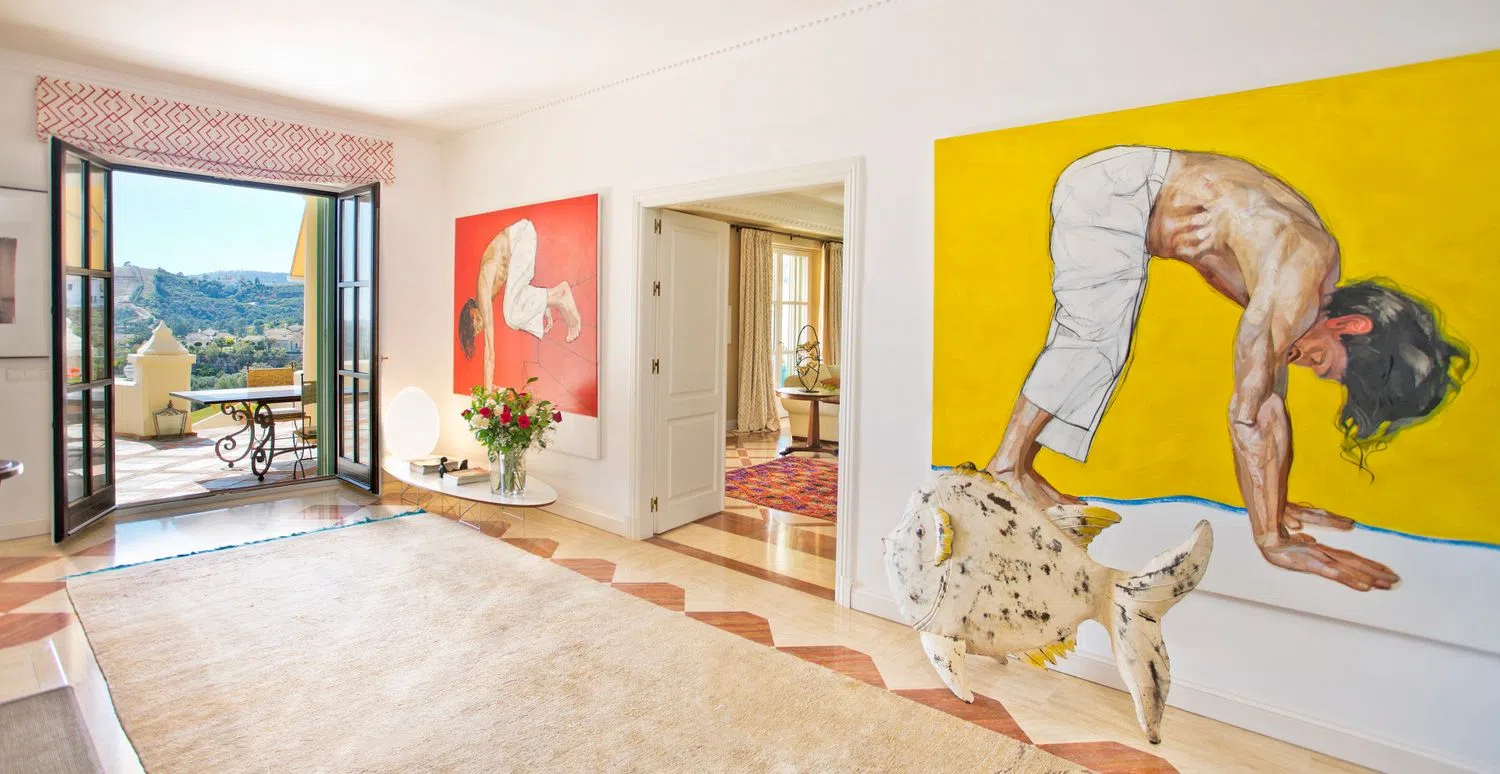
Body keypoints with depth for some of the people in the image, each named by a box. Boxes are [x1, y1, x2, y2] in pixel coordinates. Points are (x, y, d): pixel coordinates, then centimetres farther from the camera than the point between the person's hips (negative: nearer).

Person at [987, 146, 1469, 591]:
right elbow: (1245, 413, -23)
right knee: (1096, 341, -12)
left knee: (1094, 346, 5)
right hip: (1114, 189, -8)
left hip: (1124, 197, 8)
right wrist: (1273, 540, -17)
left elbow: (1270, 403, 11)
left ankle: (1014, 466, 6)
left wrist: (1277, 509, 14)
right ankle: (1008, 464, -6)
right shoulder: (1303, 275, -21)